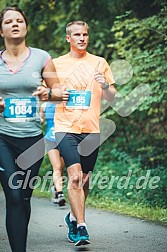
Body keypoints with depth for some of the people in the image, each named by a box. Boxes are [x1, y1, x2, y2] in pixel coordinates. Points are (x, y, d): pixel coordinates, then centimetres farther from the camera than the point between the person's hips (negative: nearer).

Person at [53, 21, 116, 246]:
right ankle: (81, 228, -16)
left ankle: (73, 217, 32)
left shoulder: (99, 63, 8)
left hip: (91, 129, 2)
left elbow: (111, 99, 9)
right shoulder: (56, 64, 7)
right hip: (66, 127, -2)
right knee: (75, 176, -16)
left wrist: (106, 86, -12)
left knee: (84, 180, 8)